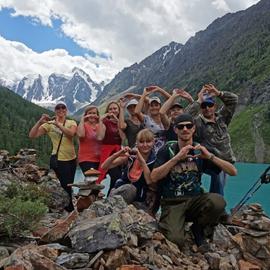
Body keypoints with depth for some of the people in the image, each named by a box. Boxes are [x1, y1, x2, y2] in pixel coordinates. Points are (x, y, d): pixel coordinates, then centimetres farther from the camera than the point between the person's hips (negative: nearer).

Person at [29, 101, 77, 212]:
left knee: (68, 185, 18)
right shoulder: (49, 124, -4)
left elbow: (71, 133, -20)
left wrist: (58, 124, -31)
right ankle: (70, 210, 12)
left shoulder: (72, 123, 3)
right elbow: (32, 135, -14)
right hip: (58, 160, -4)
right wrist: (40, 122, -25)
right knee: (66, 186, -5)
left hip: (71, 159, 4)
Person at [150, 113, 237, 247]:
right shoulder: (167, 150, 2)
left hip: (195, 200, 2)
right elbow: (153, 177, -12)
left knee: (218, 201, -30)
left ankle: (198, 228, 0)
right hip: (172, 203, -2)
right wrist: (177, 158, -19)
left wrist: (210, 156, -14)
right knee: (175, 240, -28)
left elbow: (233, 172, 1)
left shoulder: (200, 151, 6)